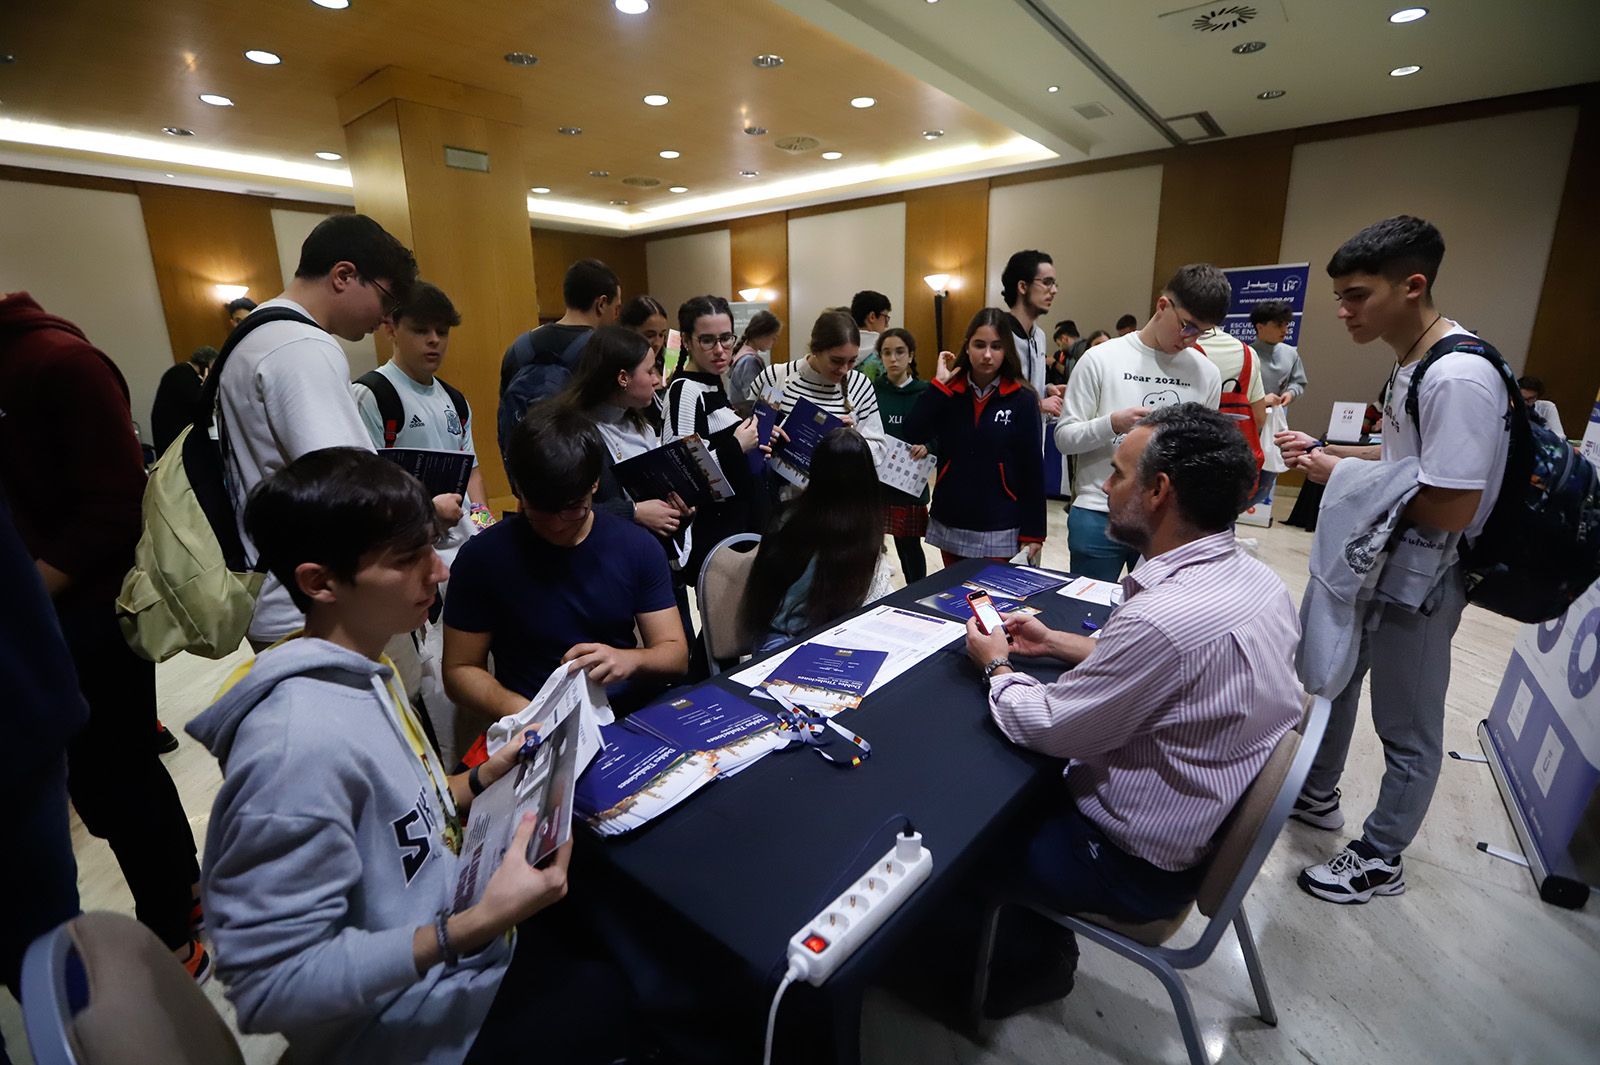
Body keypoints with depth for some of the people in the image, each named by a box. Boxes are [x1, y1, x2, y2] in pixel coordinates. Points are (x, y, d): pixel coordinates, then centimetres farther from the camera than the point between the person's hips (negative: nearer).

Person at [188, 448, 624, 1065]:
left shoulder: (359, 672, -2)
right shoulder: (299, 743, -30)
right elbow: (272, 986, -26)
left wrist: (484, 781, -3)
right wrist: (480, 926, -30)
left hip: (453, 944, 8)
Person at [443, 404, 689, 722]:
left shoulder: (638, 547, 0)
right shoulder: (482, 557, -4)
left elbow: (676, 655, 2)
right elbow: (460, 669, 2)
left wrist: (630, 660, -20)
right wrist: (524, 715, -17)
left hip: (633, 713, 0)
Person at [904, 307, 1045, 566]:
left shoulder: (1022, 399, -6)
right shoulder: (950, 393, 1)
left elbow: (1032, 467, -5)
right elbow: (914, 435, -11)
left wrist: (1033, 531, -6)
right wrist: (939, 385, -12)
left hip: (1000, 529, -3)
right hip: (950, 523, 3)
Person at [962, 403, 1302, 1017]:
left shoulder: (1167, 616, -36)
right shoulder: (1254, 578, -6)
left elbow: (1045, 729, -23)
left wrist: (995, 665, -5)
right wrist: (1055, 643, 7)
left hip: (1145, 864, -8)